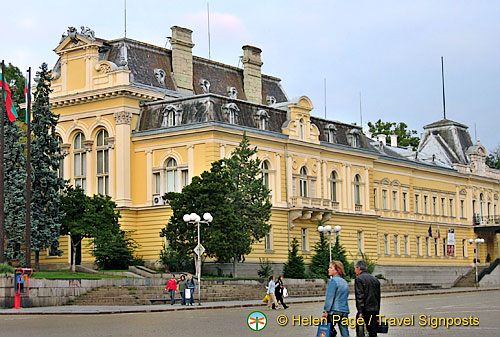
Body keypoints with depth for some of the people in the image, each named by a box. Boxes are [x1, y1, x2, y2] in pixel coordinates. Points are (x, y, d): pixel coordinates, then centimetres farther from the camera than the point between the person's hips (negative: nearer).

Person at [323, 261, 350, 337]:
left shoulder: (333, 281, -7)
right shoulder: (344, 282, 17)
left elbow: (329, 297, -13)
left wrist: (326, 311, -13)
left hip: (334, 310, -8)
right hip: (345, 310, 8)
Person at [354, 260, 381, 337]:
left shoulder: (359, 279, -7)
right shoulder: (375, 279, 15)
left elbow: (360, 296, -14)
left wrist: (360, 312, -16)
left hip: (365, 310, -7)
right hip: (375, 310, 7)